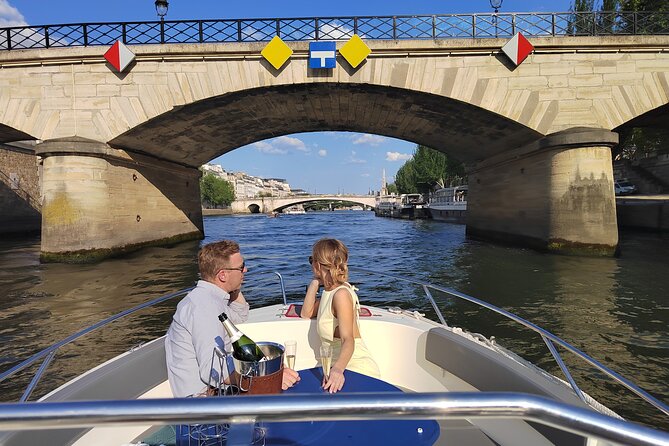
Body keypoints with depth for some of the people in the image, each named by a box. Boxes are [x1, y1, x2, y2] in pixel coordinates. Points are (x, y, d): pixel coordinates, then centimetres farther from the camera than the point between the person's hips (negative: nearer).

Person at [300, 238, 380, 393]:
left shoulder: (341, 294, -19)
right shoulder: (329, 291, 8)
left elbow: (348, 339, -29)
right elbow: (306, 314, 12)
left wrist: (338, 369, -46)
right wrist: (315, 282, 5)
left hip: (357, 368, -8)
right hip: (337, 365, 8)